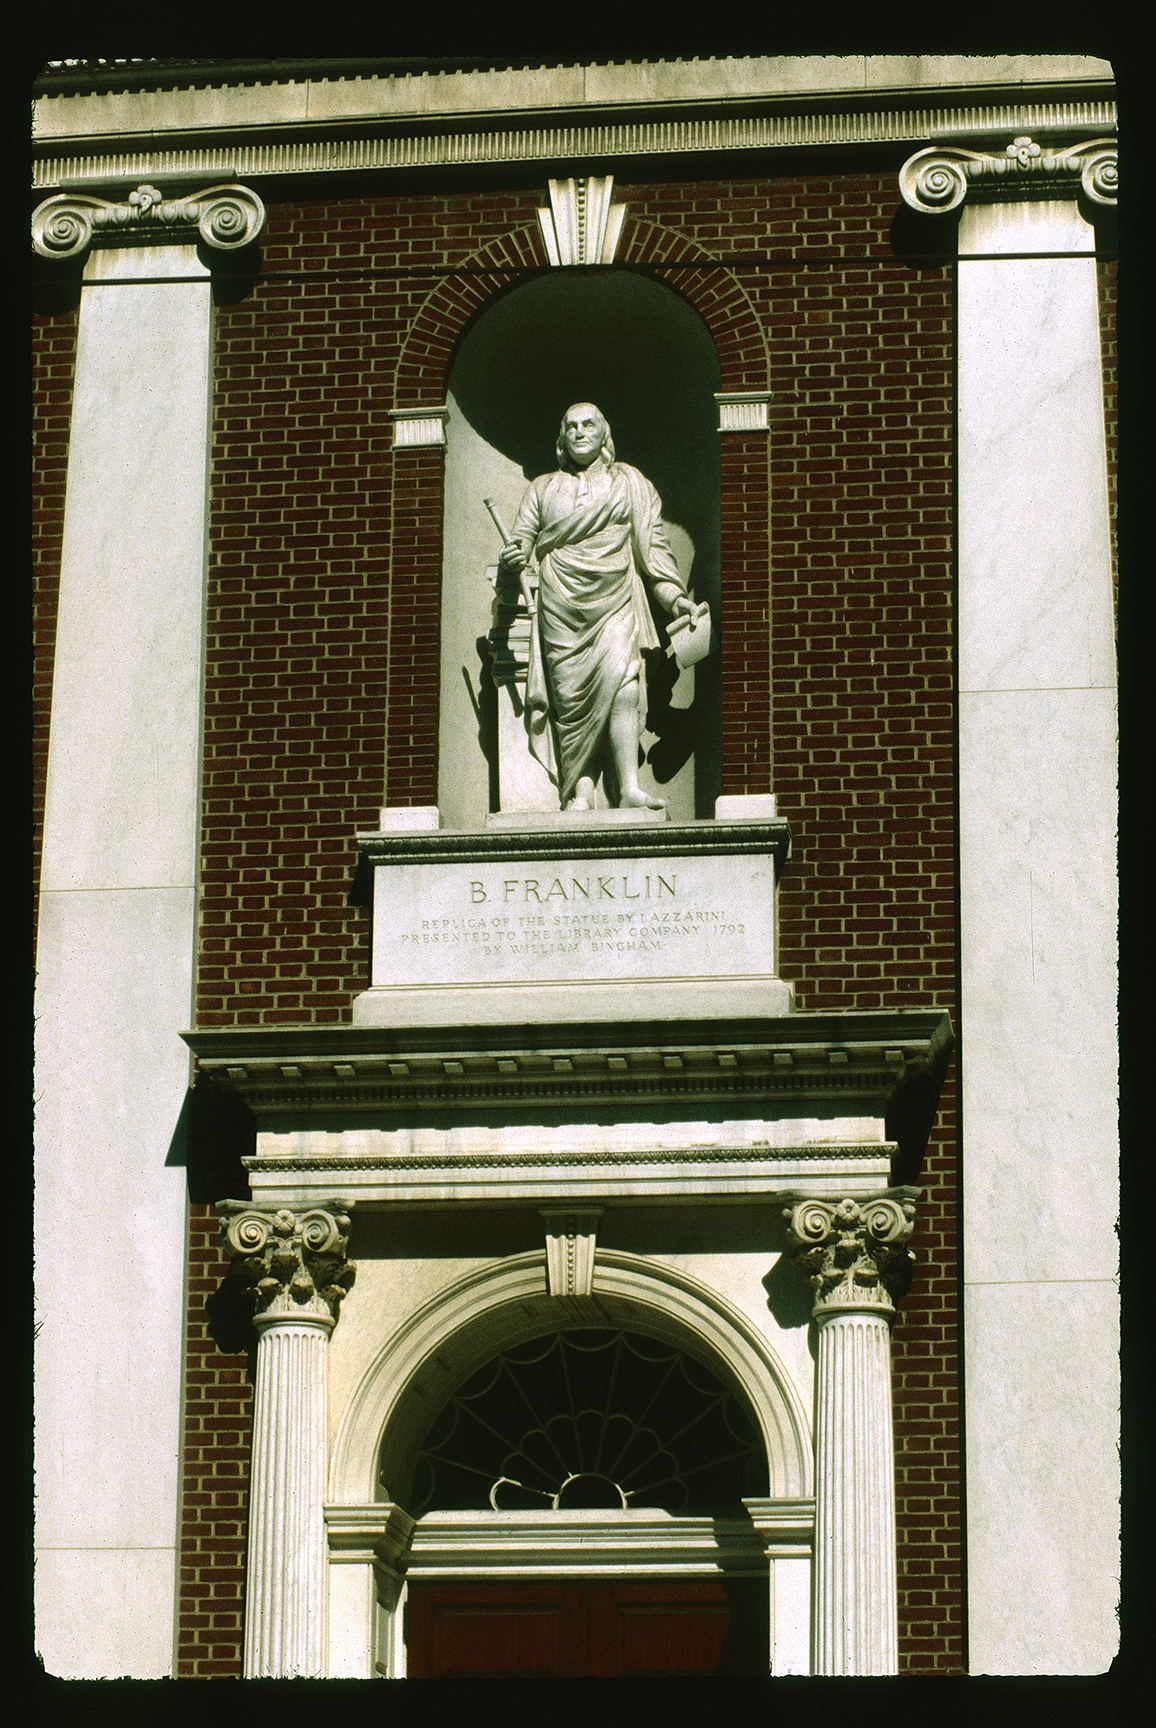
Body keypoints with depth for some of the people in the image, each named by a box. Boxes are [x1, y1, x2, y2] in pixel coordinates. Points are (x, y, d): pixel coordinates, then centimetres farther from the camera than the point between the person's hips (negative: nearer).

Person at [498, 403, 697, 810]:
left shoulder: (630, 483, 17)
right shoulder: (543, 489, 19)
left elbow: (654, 546, 15)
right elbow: (521, 539, 15)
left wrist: (675, 597, 5)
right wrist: (511, 559, -9)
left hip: (616, 603, -1)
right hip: (561, 609, 2)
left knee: (620, 678, -22)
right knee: (572, 698, -8)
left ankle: (629, 790, -30)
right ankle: (579, 795, -8)